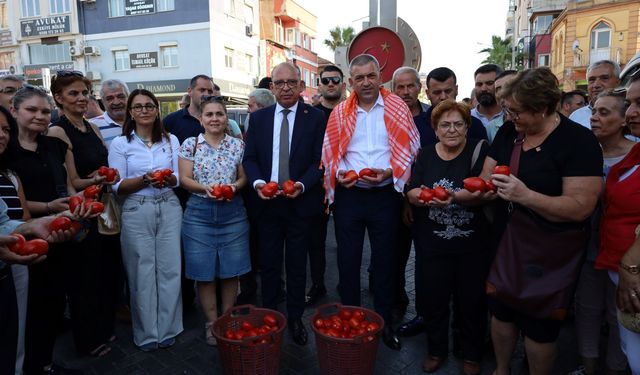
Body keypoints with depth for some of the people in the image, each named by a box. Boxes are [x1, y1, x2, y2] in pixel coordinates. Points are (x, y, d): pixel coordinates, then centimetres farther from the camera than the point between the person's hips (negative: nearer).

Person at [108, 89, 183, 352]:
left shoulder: (171, 140, 8)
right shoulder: (120, 144, 1)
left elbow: (178, 178, 7)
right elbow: (117, 186, -3)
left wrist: (169, 179, -15)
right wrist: (145, 180, -19)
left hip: (168, 208, 2)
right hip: (136, 212, -2)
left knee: (170, 269, 5)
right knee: (141, 272, 5)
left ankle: (168, 329, 21)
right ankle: (146, 332, 22)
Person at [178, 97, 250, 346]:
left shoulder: (237, 145, 6)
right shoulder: (190, 144, 2)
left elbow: (244, 177, 8)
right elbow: (184, 179, -1)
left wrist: (235, 186, -13)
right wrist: (205, 188, -18)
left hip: (233, 213, 1)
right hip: (199, 214, -1)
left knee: (231, 270, 9)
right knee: (204, 272, 5)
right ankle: (212, 323, 22)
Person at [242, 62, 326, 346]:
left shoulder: (315, 117, -3)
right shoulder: (258, 118, 5)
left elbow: (319, 160, -6)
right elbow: (250, 158, 4)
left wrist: (302, 184, -22)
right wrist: (257, 182, -15)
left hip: (300, 202, -2)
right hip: (267, 202, 2)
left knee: (297, 264, 11)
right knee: (269, 263, 13)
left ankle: (295, 318, 28)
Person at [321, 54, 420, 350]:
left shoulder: (397, 107, 2)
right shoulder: (340, 113, 7)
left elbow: (410, 148, -2)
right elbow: (329, 154, 8)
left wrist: (388, 173, -16)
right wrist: (338, 175, -10)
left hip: (385, 195, -1)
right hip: (348, 195, 1)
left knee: (384, 259, 10)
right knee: (348, 259, 9)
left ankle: (384, 322, 28)